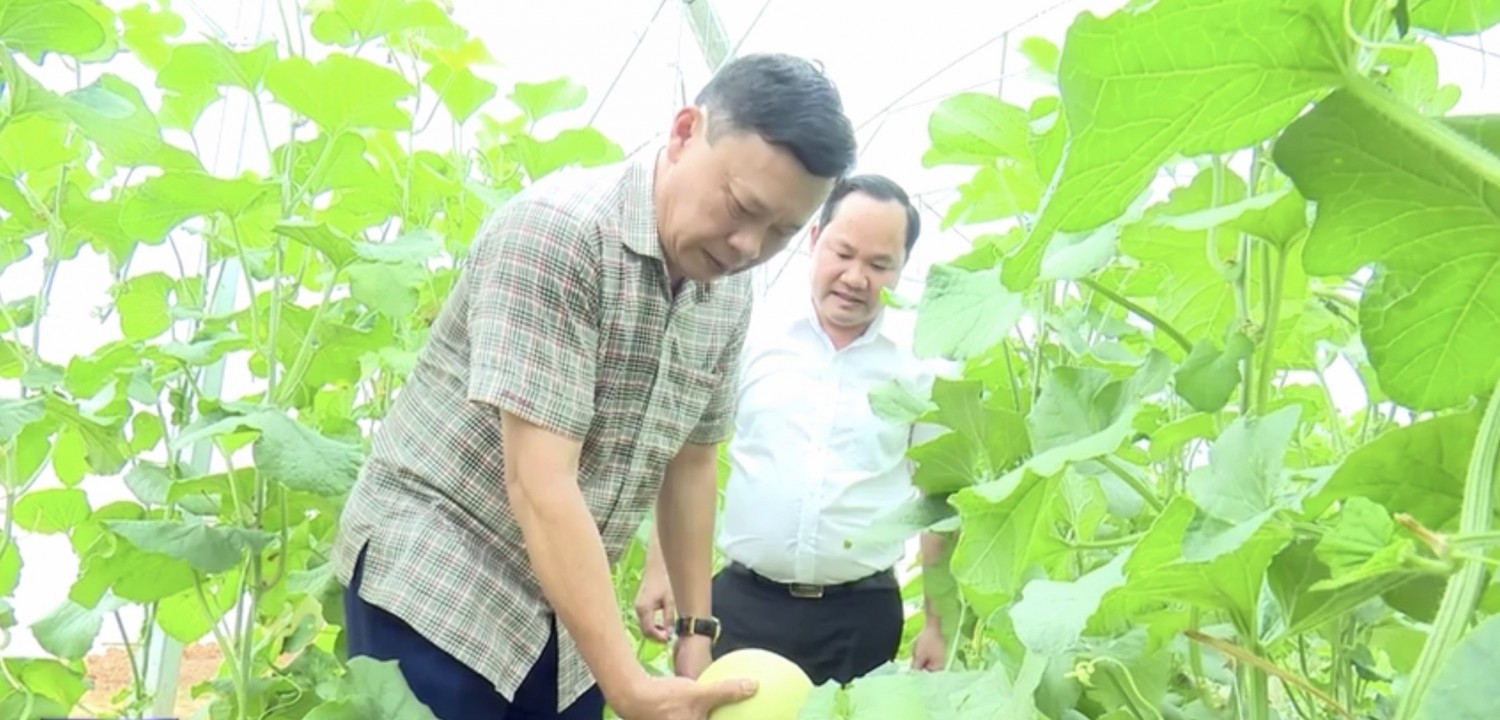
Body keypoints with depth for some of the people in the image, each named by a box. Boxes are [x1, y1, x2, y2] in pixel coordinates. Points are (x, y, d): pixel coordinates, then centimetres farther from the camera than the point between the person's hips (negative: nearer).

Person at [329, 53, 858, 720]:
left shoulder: (729, 297, 0)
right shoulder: (557, 230, -22)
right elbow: (538, 479, -27)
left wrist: (697, 632, 10)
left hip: (566, 608, 7)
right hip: (433, 580, -6)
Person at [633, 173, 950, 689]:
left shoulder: (920, 369, 1)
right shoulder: (752, 335, 0)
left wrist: (938, 625, 5)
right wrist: (659, 567, 1)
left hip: (861, 616, 0)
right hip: (742, 601, 0)